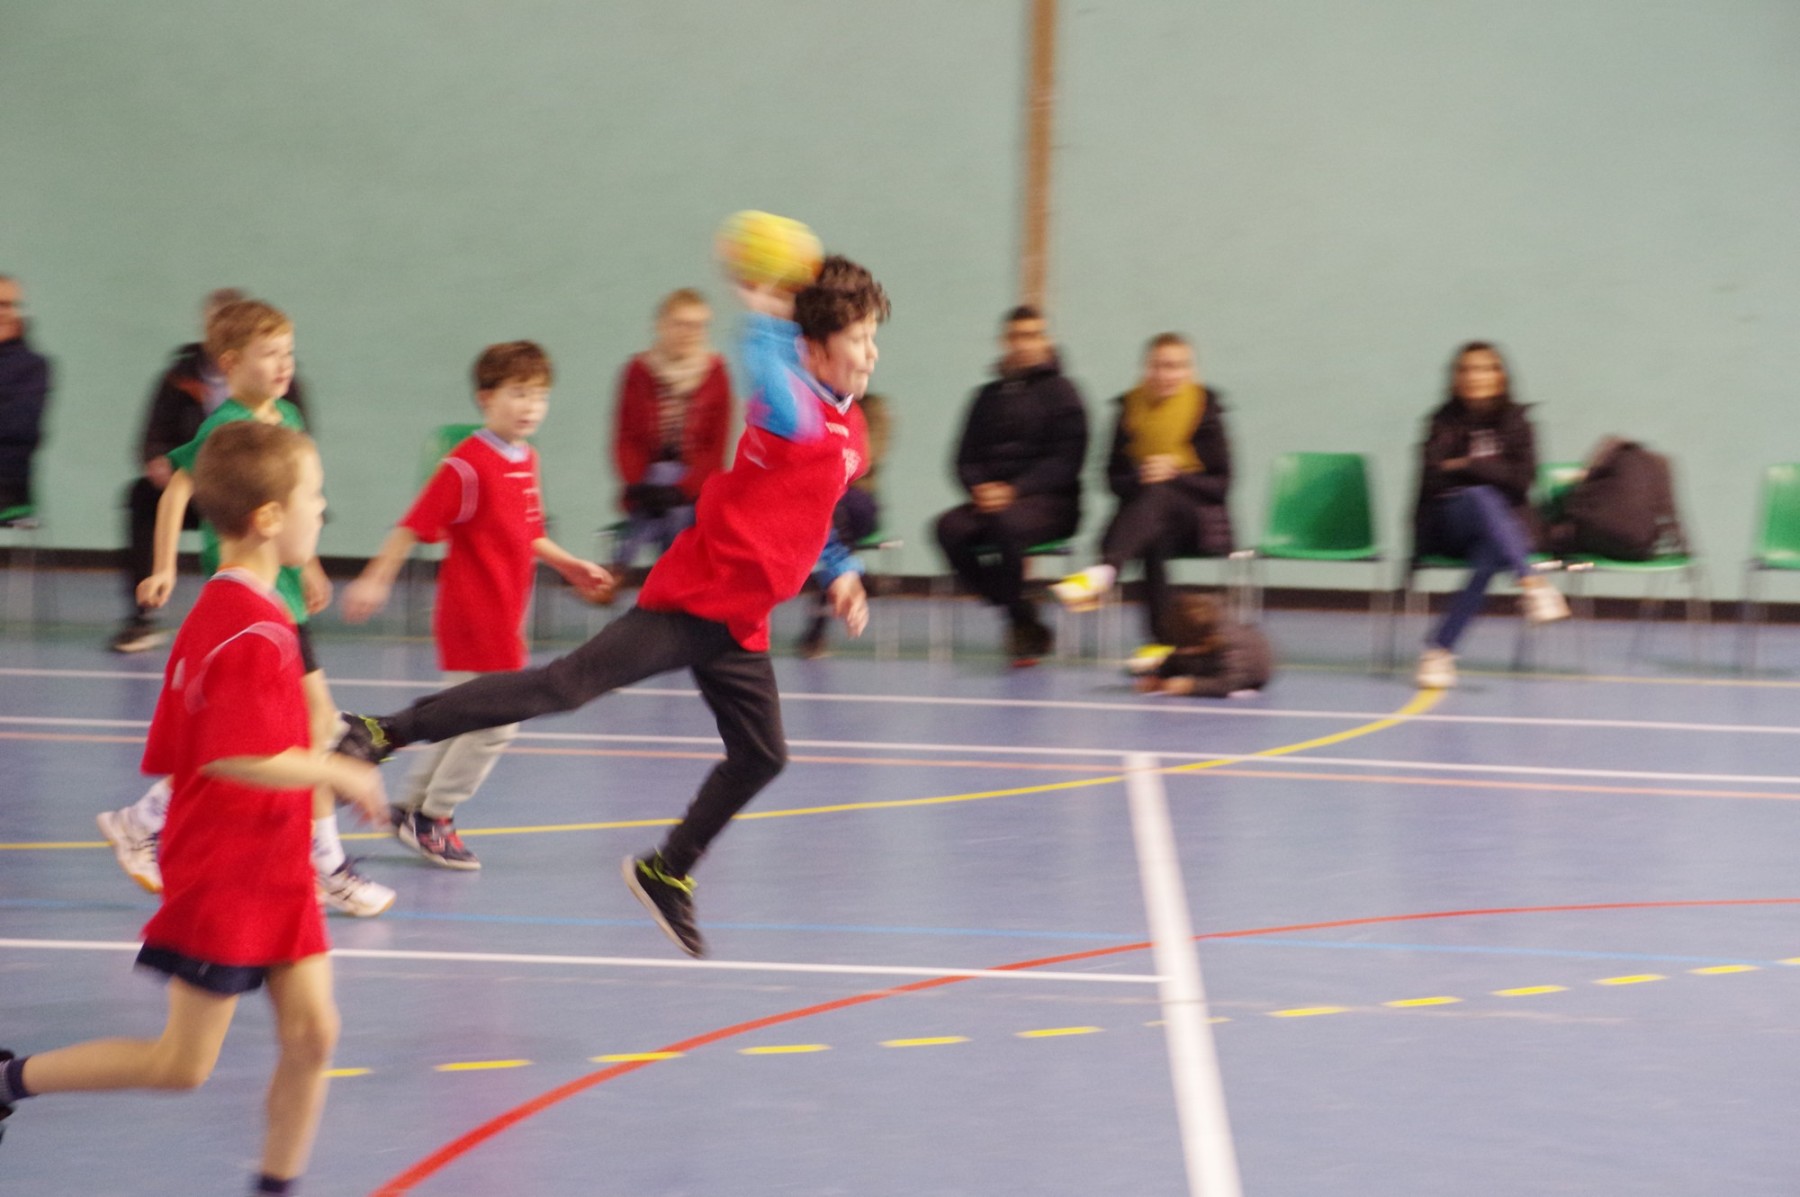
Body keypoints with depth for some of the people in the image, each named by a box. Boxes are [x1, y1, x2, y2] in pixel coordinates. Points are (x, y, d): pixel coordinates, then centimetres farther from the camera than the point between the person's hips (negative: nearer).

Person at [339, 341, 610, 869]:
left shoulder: (526, 460, 9)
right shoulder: (467, 465, -17)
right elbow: (414, 527, -18)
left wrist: (568, 565, 19)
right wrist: (375, 580, -21)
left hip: (504, 617, 9)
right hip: (473, 613, -9)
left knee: (471, 721, 17)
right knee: (495, 722, -6)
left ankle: (413, 808, 29)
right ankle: (433, 817, 7)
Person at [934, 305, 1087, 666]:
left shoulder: (1060, 391, 4)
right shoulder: (990, 396, 18)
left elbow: (1065, 461, -6)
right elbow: (967, 457, 15)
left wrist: (1014, 490, -18)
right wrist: (979, 487, -8)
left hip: (1049, 501, -5)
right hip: (992, 498, 5)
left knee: (1007, 524, -38)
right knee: (951, 527, -26)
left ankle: (1021, 624, -19)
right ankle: (1024, 623, -18)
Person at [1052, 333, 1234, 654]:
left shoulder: (1204, 408, 0)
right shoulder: (1132, 408, 7)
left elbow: (1220, 484, -2)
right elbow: (1114, 478, 7)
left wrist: (1175, 475, -17)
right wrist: (1139, 478, -15)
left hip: (1197, 515, -2)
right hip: (1146, 514, 2)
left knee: (1158, 496, -37)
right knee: (1153, 538, -36)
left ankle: (1105, 571, -64)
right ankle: (1163, 639, -38)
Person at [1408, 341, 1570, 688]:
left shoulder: (1514, 421, 8)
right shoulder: (1444, 423, 5)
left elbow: (1523, 478, -6)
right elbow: (1433, 480, -8)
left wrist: (1466, 466, -8)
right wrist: (1490, 473, -10)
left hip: (1505, 523, 1)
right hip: (1447, 527, -1)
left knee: (1489, 559, -36)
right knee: (1480, 496, -36)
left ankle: (1440, 648, -37)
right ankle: (1531, 585, -48)